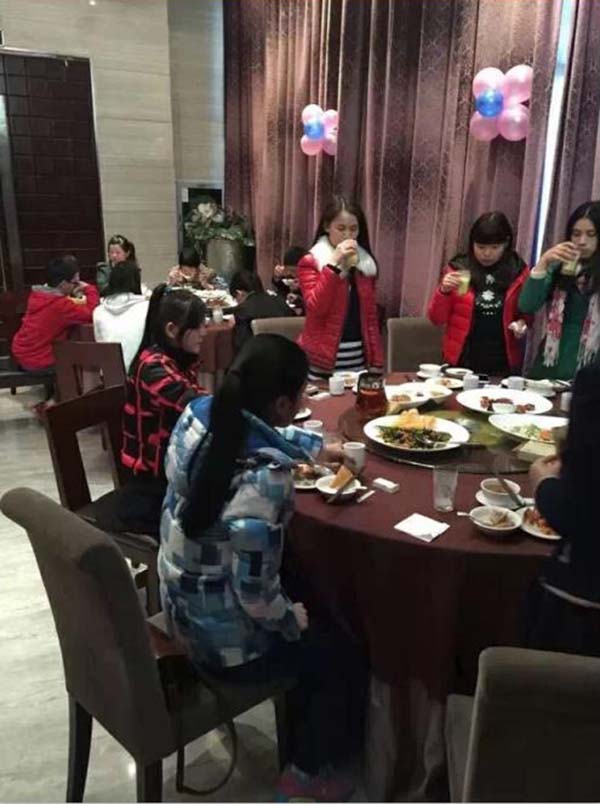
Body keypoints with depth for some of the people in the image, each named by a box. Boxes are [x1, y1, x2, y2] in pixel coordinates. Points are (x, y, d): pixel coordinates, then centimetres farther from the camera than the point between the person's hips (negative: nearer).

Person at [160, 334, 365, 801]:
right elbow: (255, 594, -29)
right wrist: (294, 622, -9)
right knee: (340, 655, 18)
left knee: (319, 620, 30)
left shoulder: (198, 414, -11)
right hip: (225, 640, -8)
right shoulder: (265, 478, -35)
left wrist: (323, 448, 20)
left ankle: (304, 733, 51)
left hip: (181, 608, 8)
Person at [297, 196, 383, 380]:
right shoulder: (310, 262, -4)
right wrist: (334, 263, -21)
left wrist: (376, 361, 7)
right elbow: (315, 308, -17)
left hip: (359, 358, 5)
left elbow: (371, 315, 12)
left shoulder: (366, 263, 10)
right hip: (324, 361, -4)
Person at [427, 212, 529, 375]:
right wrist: (443, 291, -16)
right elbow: (437, 319, 0)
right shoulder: (457, 269, -1)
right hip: (462, 360, 0)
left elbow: (526, 314, 12)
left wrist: (521, 324, -9)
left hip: (504, 363, 1)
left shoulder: (518, 272, -1)